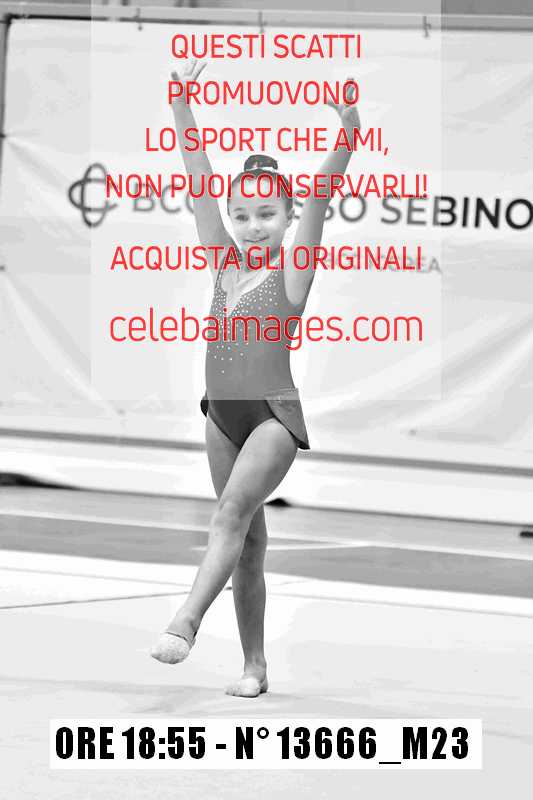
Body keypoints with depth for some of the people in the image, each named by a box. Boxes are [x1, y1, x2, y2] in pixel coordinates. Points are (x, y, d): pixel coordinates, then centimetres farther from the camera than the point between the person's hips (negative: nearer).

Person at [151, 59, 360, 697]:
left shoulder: (293, 269, -6)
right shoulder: (223, 263, 6)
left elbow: (320, 194, -19)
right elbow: (198, 179, 1)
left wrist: (346, 133, -32)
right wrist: (182, 106, -7)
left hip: (275, 414, -6)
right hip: (223, 413, 6)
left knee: (233, 511, -25)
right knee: (248, 540, 9)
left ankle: (186, 620, -36)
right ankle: (254, 665, 14)